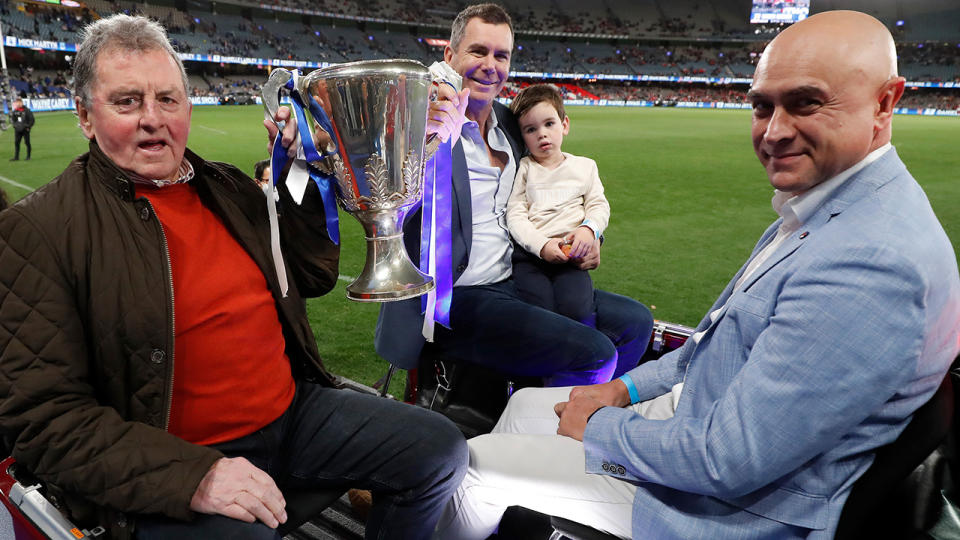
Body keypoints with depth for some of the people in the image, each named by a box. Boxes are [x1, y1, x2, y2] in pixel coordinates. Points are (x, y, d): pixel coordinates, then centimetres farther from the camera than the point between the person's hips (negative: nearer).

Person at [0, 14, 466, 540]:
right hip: (168, 469, -5)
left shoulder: (229, 188, 9)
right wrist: (192, 476, -23)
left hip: (292, 409, 6)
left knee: (440, 448, 0)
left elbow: (313, 277, 16)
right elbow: (44, 414, -12)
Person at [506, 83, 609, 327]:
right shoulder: (523, 169, 12)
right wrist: (542, 245, -14)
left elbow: (599, 205, 13)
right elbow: (515, 215, 3)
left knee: (575, 308, -27)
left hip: (571, 254, 1)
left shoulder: (585, 166, 20)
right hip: (529, 253, -1)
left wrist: (589, 228, -11)